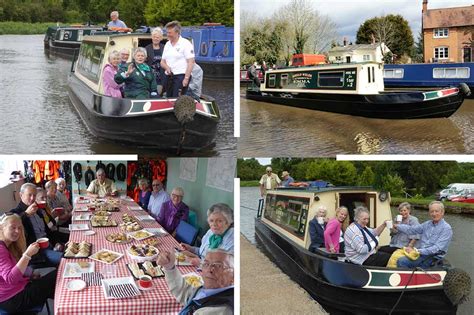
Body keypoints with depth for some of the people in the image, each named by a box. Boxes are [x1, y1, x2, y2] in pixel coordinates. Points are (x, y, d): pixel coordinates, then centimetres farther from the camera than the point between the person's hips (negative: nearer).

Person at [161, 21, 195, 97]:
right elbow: (162, 62, 20)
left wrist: (186, 79, -18)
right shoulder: (167, 44, 16)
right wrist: (167, 67, -4)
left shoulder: (185, 43, -6)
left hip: (180, 76, -7)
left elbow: (191, 62, -11)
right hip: (169, 77, 7)